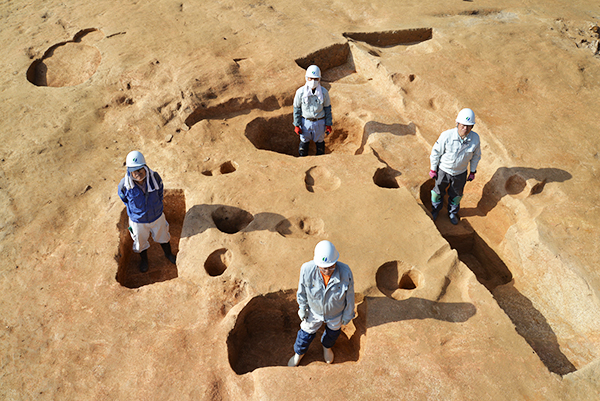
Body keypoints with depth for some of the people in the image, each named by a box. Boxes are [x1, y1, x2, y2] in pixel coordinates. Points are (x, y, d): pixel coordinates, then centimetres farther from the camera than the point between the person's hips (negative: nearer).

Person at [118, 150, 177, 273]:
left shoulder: (155, 177, -25)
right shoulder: (124, 185, -30)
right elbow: (124, 198, -5)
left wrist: (158, 205, 6)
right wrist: (134, 210, 2)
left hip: (157, 216, 2)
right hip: (138, 220, -1)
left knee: (163, 236, 28)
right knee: (141, 242, 25)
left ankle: (168, 254, 59)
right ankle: (144, 260, 57)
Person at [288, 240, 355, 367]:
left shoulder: (345, 272, -37)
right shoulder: (307, 269, -36)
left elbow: (349, 296, -17)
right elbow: (302, 290, -13)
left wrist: (347, 316, -4)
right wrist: (302, 307, 0)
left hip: (336, 314, 1)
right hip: (314, 311, 0)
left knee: (333, 332, 31)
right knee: (307, 332, 25)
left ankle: (327, 346, 68)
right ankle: (299, 352, 59)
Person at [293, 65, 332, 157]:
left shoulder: (324, 92, -12)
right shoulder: (300, 92, -14)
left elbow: (328, 108, -2)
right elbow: (296, 108, -5)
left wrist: (328, 124, 0)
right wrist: (297, 125, -5)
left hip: (319, 122, 0)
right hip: (305, 122, 0)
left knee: (320, 142, 15)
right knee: (304, 141, 13)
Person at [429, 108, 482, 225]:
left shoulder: (475, 138, -21)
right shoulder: (446, 136, -30)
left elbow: (476, 155, -2)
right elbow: (436, 152, -15)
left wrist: (472, 172, 6)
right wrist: (433, 169, -5)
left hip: (460, 173, 2)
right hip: (443, 170, -2)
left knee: (456, 194, 24)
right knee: (438, 191, 22)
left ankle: (452, 213, 54)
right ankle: (435, 210, 53)